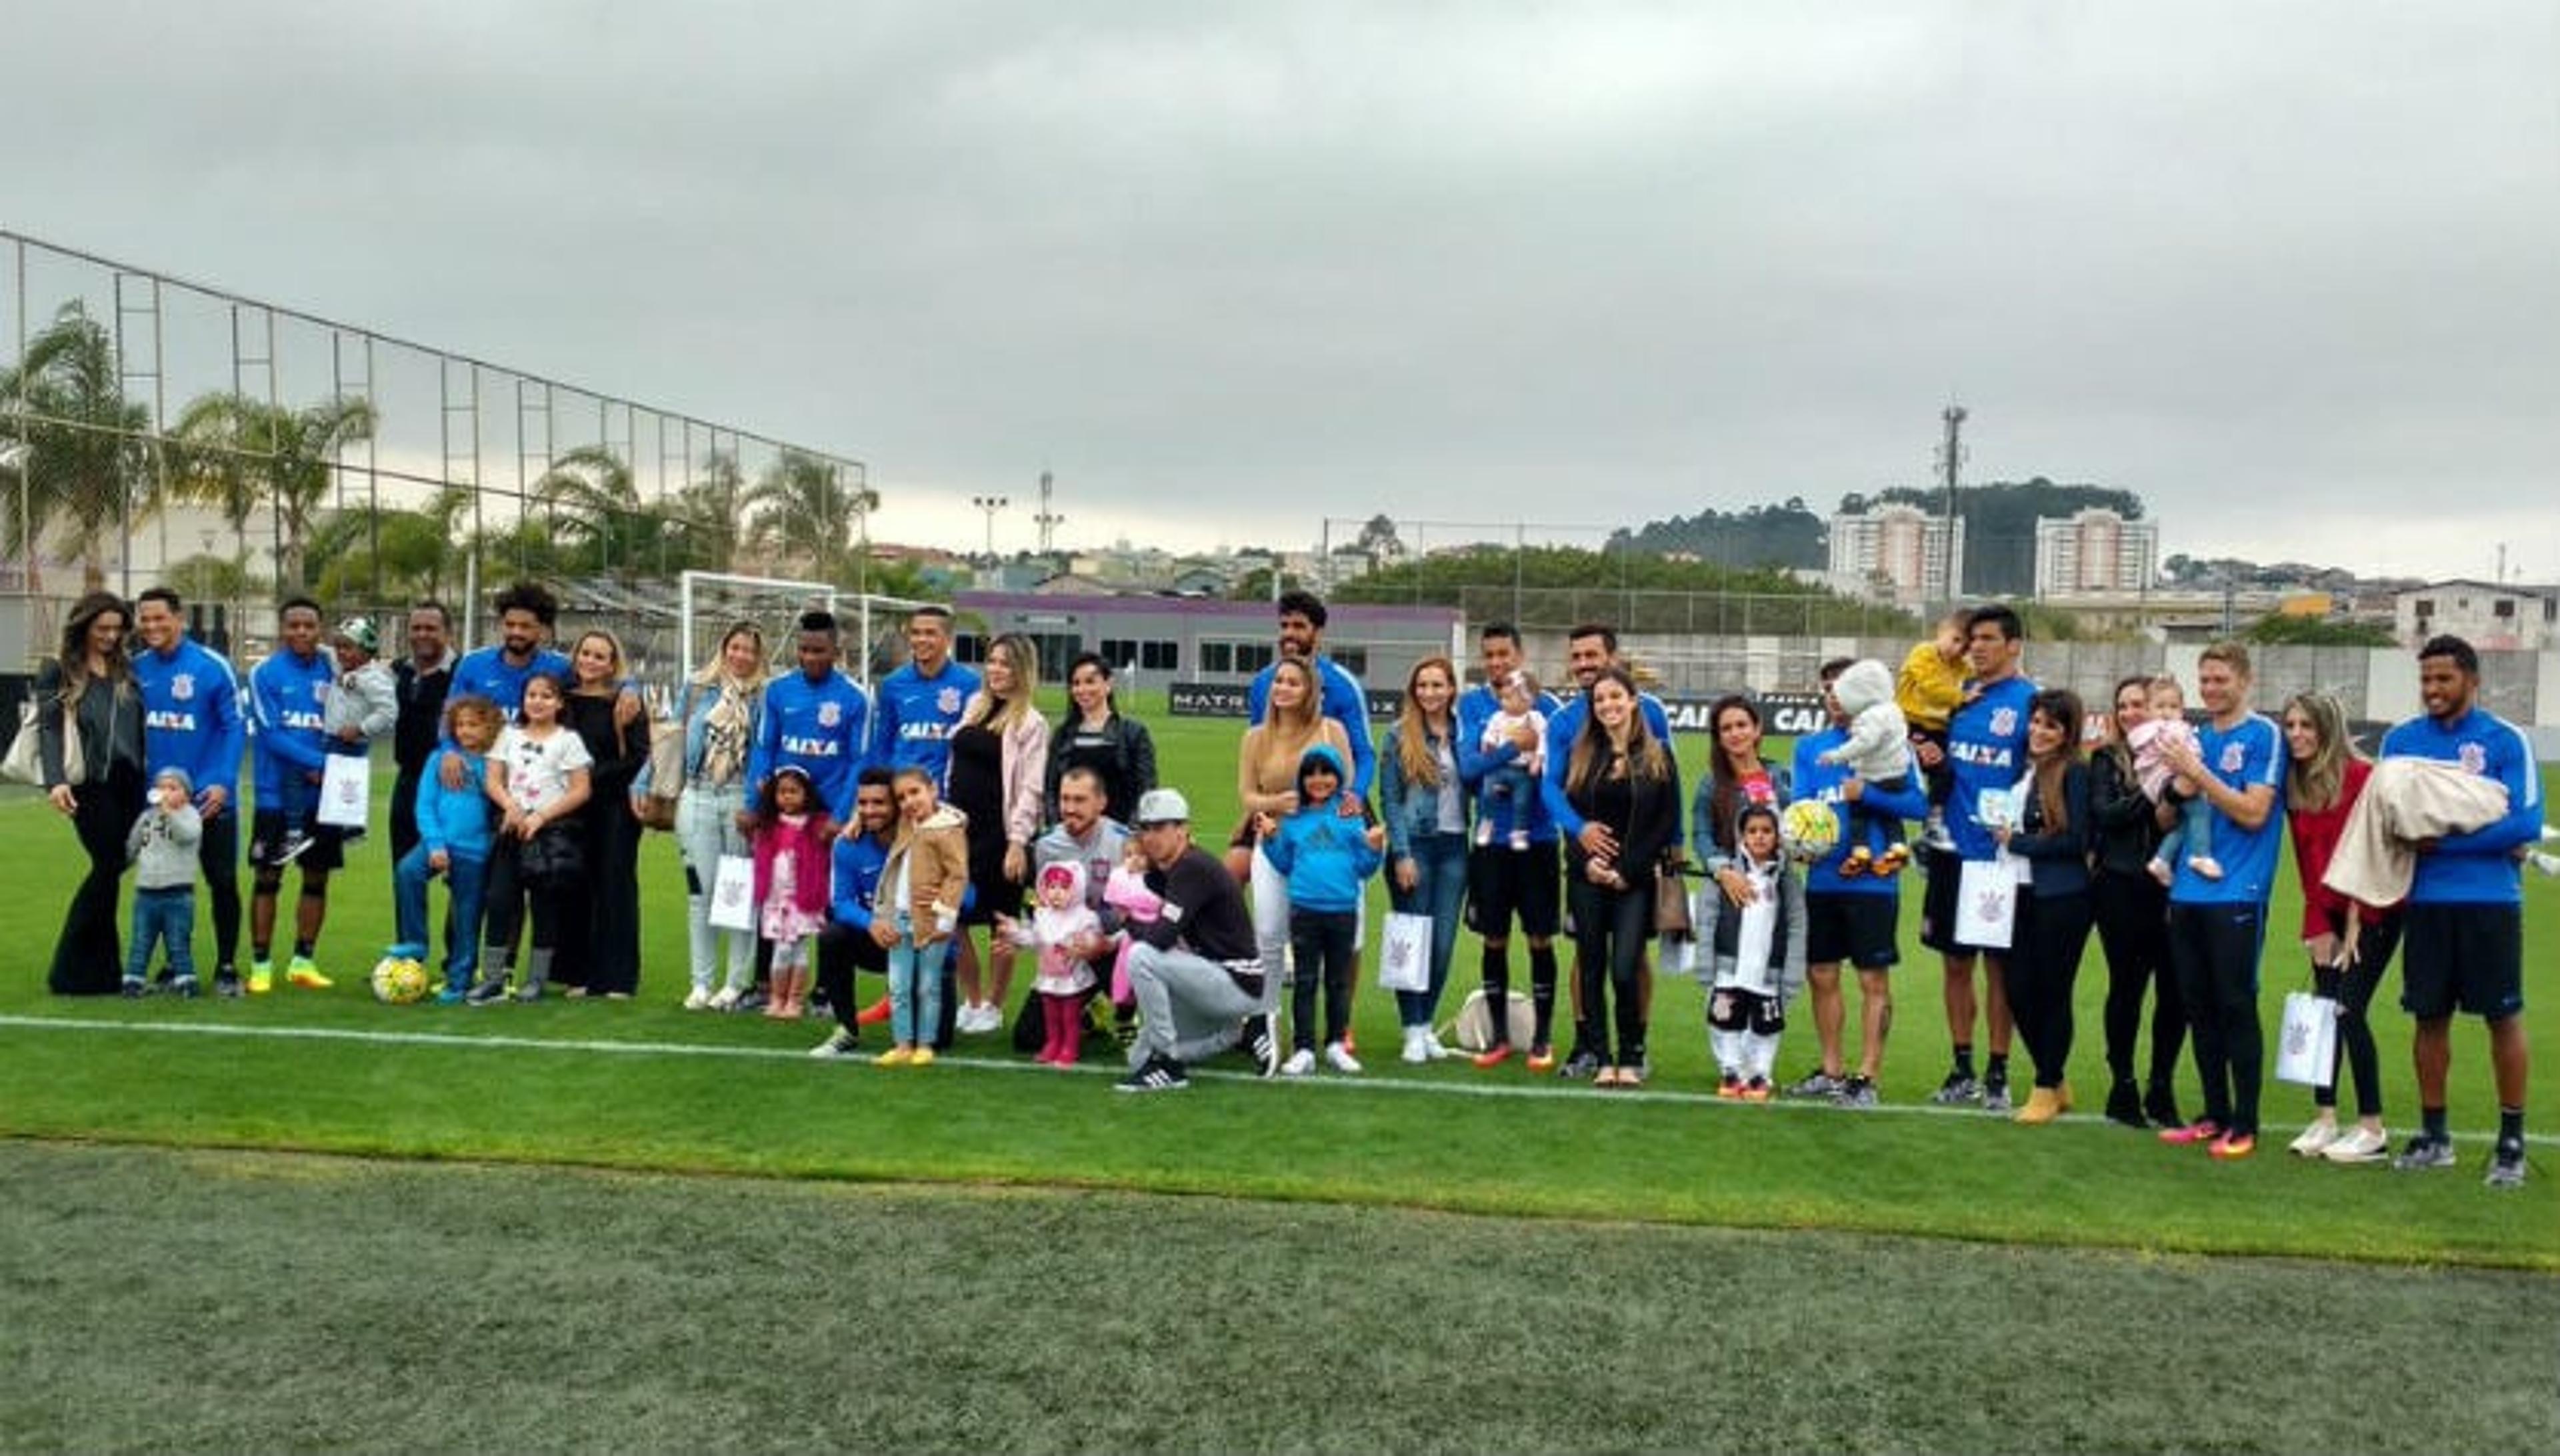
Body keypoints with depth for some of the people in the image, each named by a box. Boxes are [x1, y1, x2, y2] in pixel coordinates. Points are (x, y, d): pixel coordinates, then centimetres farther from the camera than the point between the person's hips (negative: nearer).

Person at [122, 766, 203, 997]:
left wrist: (170, 813, -35)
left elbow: (189, 835, -27)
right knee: (141, 941, 8)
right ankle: (134, 978, 13)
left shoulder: (189, 815, -2)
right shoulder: (146, 817, 13)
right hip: (146, 891, 4)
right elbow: (131, 848, 26)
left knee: (179, 942, 0)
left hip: (178, 893, -4)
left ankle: (185, 979, 6)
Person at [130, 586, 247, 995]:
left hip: (209, 798, -3)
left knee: (222, 883, 2)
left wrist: (223, 782, -15)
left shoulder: (212, 666, -9)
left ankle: (226, 967, 13)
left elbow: (235, 726, -8)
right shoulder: (137, 669, 2)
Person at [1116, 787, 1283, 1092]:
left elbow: (1160, 937, -27)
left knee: (1141, 956, -27)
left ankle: (1167, 1067, -16)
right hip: (1214, 979, 10)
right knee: (1140, 1059, 11)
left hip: (1239, 985, -10)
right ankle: (1243, 1032, 19)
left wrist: (1129, 922, -7)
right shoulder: (1161, 869, 8)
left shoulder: (1194, 868, -20)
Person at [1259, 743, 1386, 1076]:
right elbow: (1284, 865, 10)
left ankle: (1336, 1045, 22)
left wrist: (1375, 848, -18)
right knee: (1305, 981, 4)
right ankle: (1304, 1050, 8)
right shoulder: (1293, 819, 4)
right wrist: (1271, 838, -2)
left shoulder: (1351, 816, 0)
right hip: (1305, 909, 0)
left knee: (1339, 981, 11)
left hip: (1343, 910, 0)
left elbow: (1364, 868, 0)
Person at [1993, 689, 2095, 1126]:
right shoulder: (2025, 770, 9)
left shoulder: (2075, 772, -9)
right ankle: (2057, 1081, 25)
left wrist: (2017, 842, -8)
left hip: (2063, 898, -6)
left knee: (2052, 993, 4)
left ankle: (2048, 1089, 18)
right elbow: (2008, 819, 19)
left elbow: (2076, 841, -13)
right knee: (2019, 991, 7)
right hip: (2025, 893, 6)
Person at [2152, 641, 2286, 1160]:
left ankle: (2244, 1124, 6)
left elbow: (2254, 813, -13)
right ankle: (2215, 1114, 20)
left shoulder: (2263, 735, -4)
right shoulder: (2196, 738, 14)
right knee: (2198, 1007, 10)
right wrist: (2177, 791, -5)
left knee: (2236, 1007, -2)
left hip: (2236, 892, -6)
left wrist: (2198, 774, -17)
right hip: (2188, 891, 6)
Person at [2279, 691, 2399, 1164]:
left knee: (2349, 1010, -9)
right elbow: (2307, 863, 4)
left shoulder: (2361, 776, -14)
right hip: (2328, 915, 6)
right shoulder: (2294, 786, 4)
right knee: (2322, 1009, 3)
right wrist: (2317, 927, -3)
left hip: (2373, 912, -6)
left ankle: (2373, 1131, -1)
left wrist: (2355, 924, -14)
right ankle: (2324, 1119, 9)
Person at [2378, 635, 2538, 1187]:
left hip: (2489, 899, -3)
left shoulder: (2505, 740, -4)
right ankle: (2433, 1135, 20)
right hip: (2424, 899, 3)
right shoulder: (2400, 740, 6)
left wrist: (2444, 841, -17)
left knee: (2503, 1016, 3)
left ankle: (2511, 1141, 13)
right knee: (2429, 1016, 9)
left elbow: (2526, 822, -11)